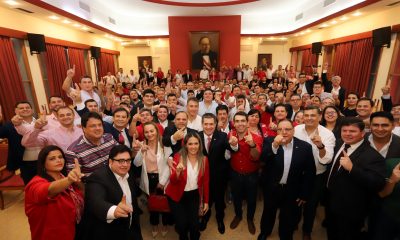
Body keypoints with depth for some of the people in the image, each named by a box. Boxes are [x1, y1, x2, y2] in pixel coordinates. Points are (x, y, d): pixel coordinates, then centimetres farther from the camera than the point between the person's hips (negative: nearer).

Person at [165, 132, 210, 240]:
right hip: (177, 196, -2)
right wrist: (178, 172, -40)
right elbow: (172, 181, -19)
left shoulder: (204, 159, -9)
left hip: (194, 195, 2)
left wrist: (206, 201, 5)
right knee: (182, 224, -2)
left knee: (194, 224, -1)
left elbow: (205, 181, 1)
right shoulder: (178, 157, -17)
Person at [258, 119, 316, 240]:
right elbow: (262, 159, -24)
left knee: (288, 218, 20)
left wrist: (304, 194, -2)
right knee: (268, 213, 23)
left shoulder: (305, 146, -11)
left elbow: (310, 172, -5)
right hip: (271, 188, 0)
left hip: (292, 191, 0)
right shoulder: (269, 141, -12)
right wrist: (274, 145, -37)